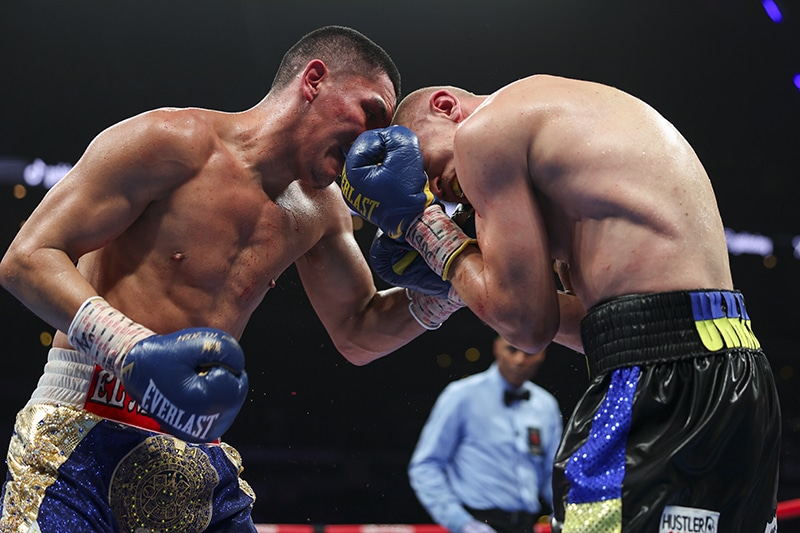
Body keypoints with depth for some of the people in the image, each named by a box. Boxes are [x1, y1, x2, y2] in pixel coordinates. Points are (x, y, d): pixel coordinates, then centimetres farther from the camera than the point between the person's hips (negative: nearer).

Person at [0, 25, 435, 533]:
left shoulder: (318, 209, 13)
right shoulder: (171, 142, -9)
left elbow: (360, 334, 24)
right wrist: (132, 349, -27)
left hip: (206, 469, 7)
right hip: (82, 443, -6)